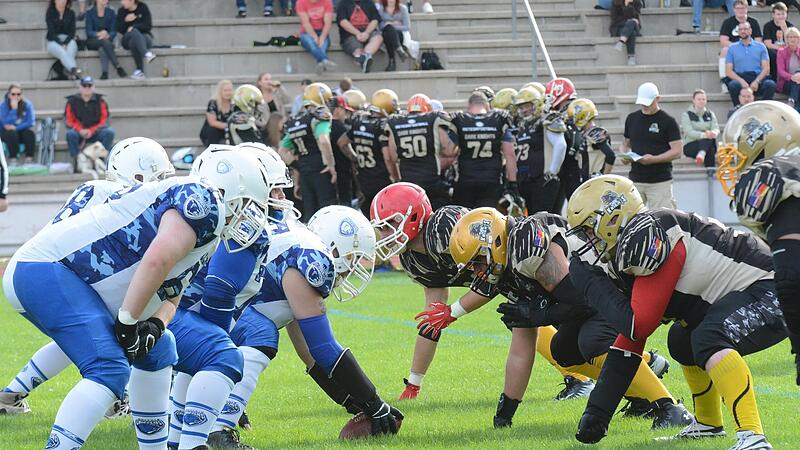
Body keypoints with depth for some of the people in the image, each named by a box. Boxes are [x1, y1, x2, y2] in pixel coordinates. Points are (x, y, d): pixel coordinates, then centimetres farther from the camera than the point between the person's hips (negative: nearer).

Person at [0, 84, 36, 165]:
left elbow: (31, 122, -15)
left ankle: (28, 159, -25)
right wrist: (13, 108, -31)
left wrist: (16, 127, -23)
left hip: (22, 131, 2)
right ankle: (13, 160, -32)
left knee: (30, 133, -29)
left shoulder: (27, 104, -7)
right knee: (12, 133, -34)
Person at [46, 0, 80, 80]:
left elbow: (72, 31, 3)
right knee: (62, 52, -36)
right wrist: (60, 44, -19)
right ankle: (74, 70, -60)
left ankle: (72, 73, -55)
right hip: (54, 42, -1)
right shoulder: (50, 13, 4)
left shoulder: (71, 13, 10)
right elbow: (51, 31, -5)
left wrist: (65, 43, -15)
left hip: (68, 41, 1)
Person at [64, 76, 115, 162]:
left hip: (95, 132, 1)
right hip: (78, 133, -1)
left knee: (109, 132, -27)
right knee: (70, 134, -34)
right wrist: (80, 130, -21)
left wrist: (91, 131, -18)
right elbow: (69, 121, -2)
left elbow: (104, 121, -2)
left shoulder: (100, 101, 2)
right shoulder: (72, 101, 1)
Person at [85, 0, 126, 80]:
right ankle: (118, 67, -46)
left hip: (107, 40, 1)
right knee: (104, 42, -35)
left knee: (102, 49, -35)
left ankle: (105, 73, -50)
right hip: (92, 42, -1)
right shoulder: (90, 13, 1)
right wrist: (98, 34, -28)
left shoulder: (111, 12, 6)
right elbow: (89, 32, -7)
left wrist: (107, 36, -23)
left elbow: (113, 32, 0)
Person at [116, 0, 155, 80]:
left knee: (134, 43, -37)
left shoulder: (143, 7, -1)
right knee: (134, 32, -35)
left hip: (145, 37, -1)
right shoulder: (121, 11, 4)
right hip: (128, 39, 1)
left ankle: (140, 71, -41)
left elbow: (148, 26, -8)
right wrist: (125, 21, -17)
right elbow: (119, 29, -1)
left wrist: (134, 27, -19)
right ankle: (146, 54, -56)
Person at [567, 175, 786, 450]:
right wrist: (596, 414, 12)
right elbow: (628, 339, 14)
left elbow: (638, 325, -20)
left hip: (770, 292, -11)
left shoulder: (646, 235, -19)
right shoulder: (626, 255, 12)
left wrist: (591, 285, -7)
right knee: (682, 342, 27)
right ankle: (708, 423, 43)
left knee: (708, 339, -32)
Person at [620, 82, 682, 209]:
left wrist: (654, 159, -20)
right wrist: (624, 156, -2)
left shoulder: (668, 121, -3)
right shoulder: (632, 119, 12)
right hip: (635, 179, 4)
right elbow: (626, 143, 22)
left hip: (660, 182, -4)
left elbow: (677, 151, -7)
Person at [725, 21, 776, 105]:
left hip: (757, 77, 1)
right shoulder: (732, 48, 15)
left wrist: (757, 81, -14)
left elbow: (766, 68, 6)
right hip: (740, 78, -1)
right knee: (733, 85, -36)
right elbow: (728, 71, 6)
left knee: (771, 84, -31)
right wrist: (742, 81, -14)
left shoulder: (760, 46, 16)